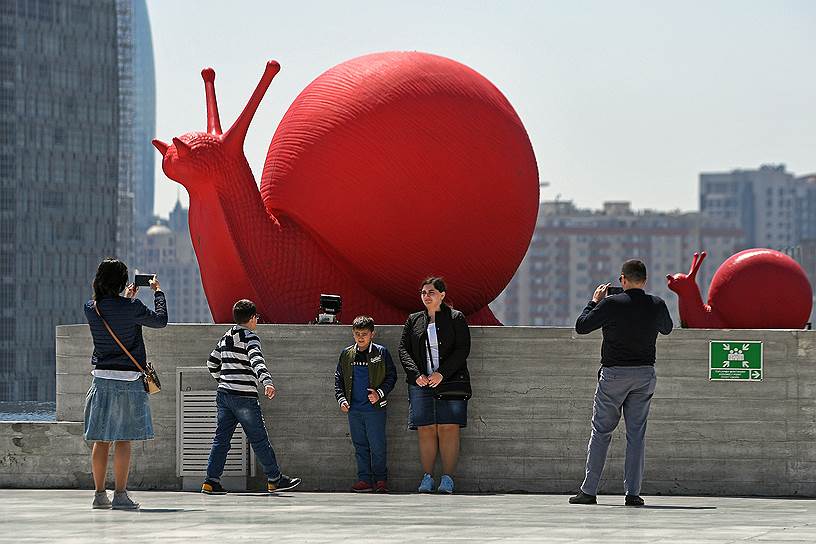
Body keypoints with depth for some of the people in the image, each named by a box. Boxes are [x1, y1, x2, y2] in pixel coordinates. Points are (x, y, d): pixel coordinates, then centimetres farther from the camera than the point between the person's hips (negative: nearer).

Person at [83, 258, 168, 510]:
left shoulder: (91, 308, 1)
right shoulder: (131, 308, -13)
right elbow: (160, 320, 1)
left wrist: (128, 298, 32)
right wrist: (158, 291, 14)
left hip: (101, 376, 5)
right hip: (128, 377, -5)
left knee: (101, 439, 8)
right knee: (123, 439, -3)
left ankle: (100, 494, 10)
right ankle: (120, 495, -4)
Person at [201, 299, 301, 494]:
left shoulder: (226, 338, 16)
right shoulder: (249, 337, -9)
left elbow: (212, 363, 27)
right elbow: (256, 360, -27)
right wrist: (267, 381, -41)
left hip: (223, 394, 7)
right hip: (244, 397, -7)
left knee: (221, 438, 7)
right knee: (259, 439, 1)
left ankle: (211, 481, 1)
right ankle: (275, 480, 7)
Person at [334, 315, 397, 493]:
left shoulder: (381, 353, 0)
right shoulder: (346, 354, 9)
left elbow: (391, 376, 2)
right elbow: (338, 378, 15)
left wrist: (380, 393, -11)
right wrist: (341, 399, 3)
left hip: (375, 407, -4)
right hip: (354, 409, 4)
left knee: (377, 445, -3)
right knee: (360, 446, 8)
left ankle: (381, 479, 7)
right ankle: (364, 479, 14)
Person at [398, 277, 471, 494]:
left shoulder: (456, 318, 5)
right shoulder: (414, 320, 14)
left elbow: (463, 349, -3)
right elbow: (403, 349, 8)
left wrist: (442, 373, -14)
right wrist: (416, 374, -8)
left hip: (449, 381, -3)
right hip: (421, 383, 3)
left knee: (448, 430, -7)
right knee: (425, 431, -2)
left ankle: (447, 479, -6)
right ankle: (427, 478, 2)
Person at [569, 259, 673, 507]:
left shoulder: (611, 304, -11)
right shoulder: (657, 305, -1)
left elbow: (581, 326, -5)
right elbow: (667, 328, 21)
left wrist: (594, 301, 9)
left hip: (614, 374, -2)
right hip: (645, 373, 2)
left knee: (601, 431, 6)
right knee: (636, 434, 5)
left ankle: (588, 491, 6)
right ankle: (632, 493, 1)